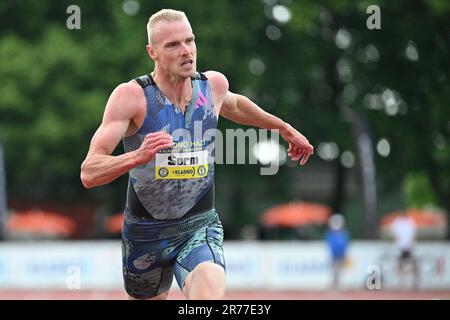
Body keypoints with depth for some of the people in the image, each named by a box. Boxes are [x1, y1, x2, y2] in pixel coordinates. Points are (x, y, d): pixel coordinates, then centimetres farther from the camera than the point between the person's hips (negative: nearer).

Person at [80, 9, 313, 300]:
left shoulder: (214, 84, -3)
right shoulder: (131, 96, -17)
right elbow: (89, 173, -25)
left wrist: (283, 127, 33)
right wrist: (138, 156, -42)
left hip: (200, 226, 1)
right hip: (145, 231, -1)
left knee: (209, 295, -30)